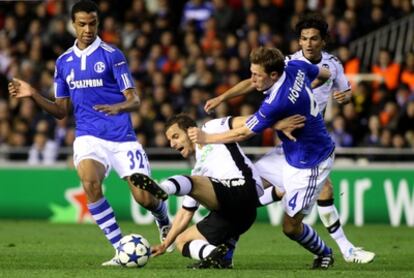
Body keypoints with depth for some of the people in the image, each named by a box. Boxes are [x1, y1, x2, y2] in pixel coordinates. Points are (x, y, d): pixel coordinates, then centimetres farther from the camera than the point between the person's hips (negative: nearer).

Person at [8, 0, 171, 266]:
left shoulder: (111, 55, -3)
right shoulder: (64, 62, 10)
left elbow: (134, 100, -7)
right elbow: (61, 110, 15)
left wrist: (119, 107, -29)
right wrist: (34, 95, 0)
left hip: (122, 136, -2)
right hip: (88, 136, 2)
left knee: (144, 198, -7)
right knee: (90, 183, -28)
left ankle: (164, 220, 33)